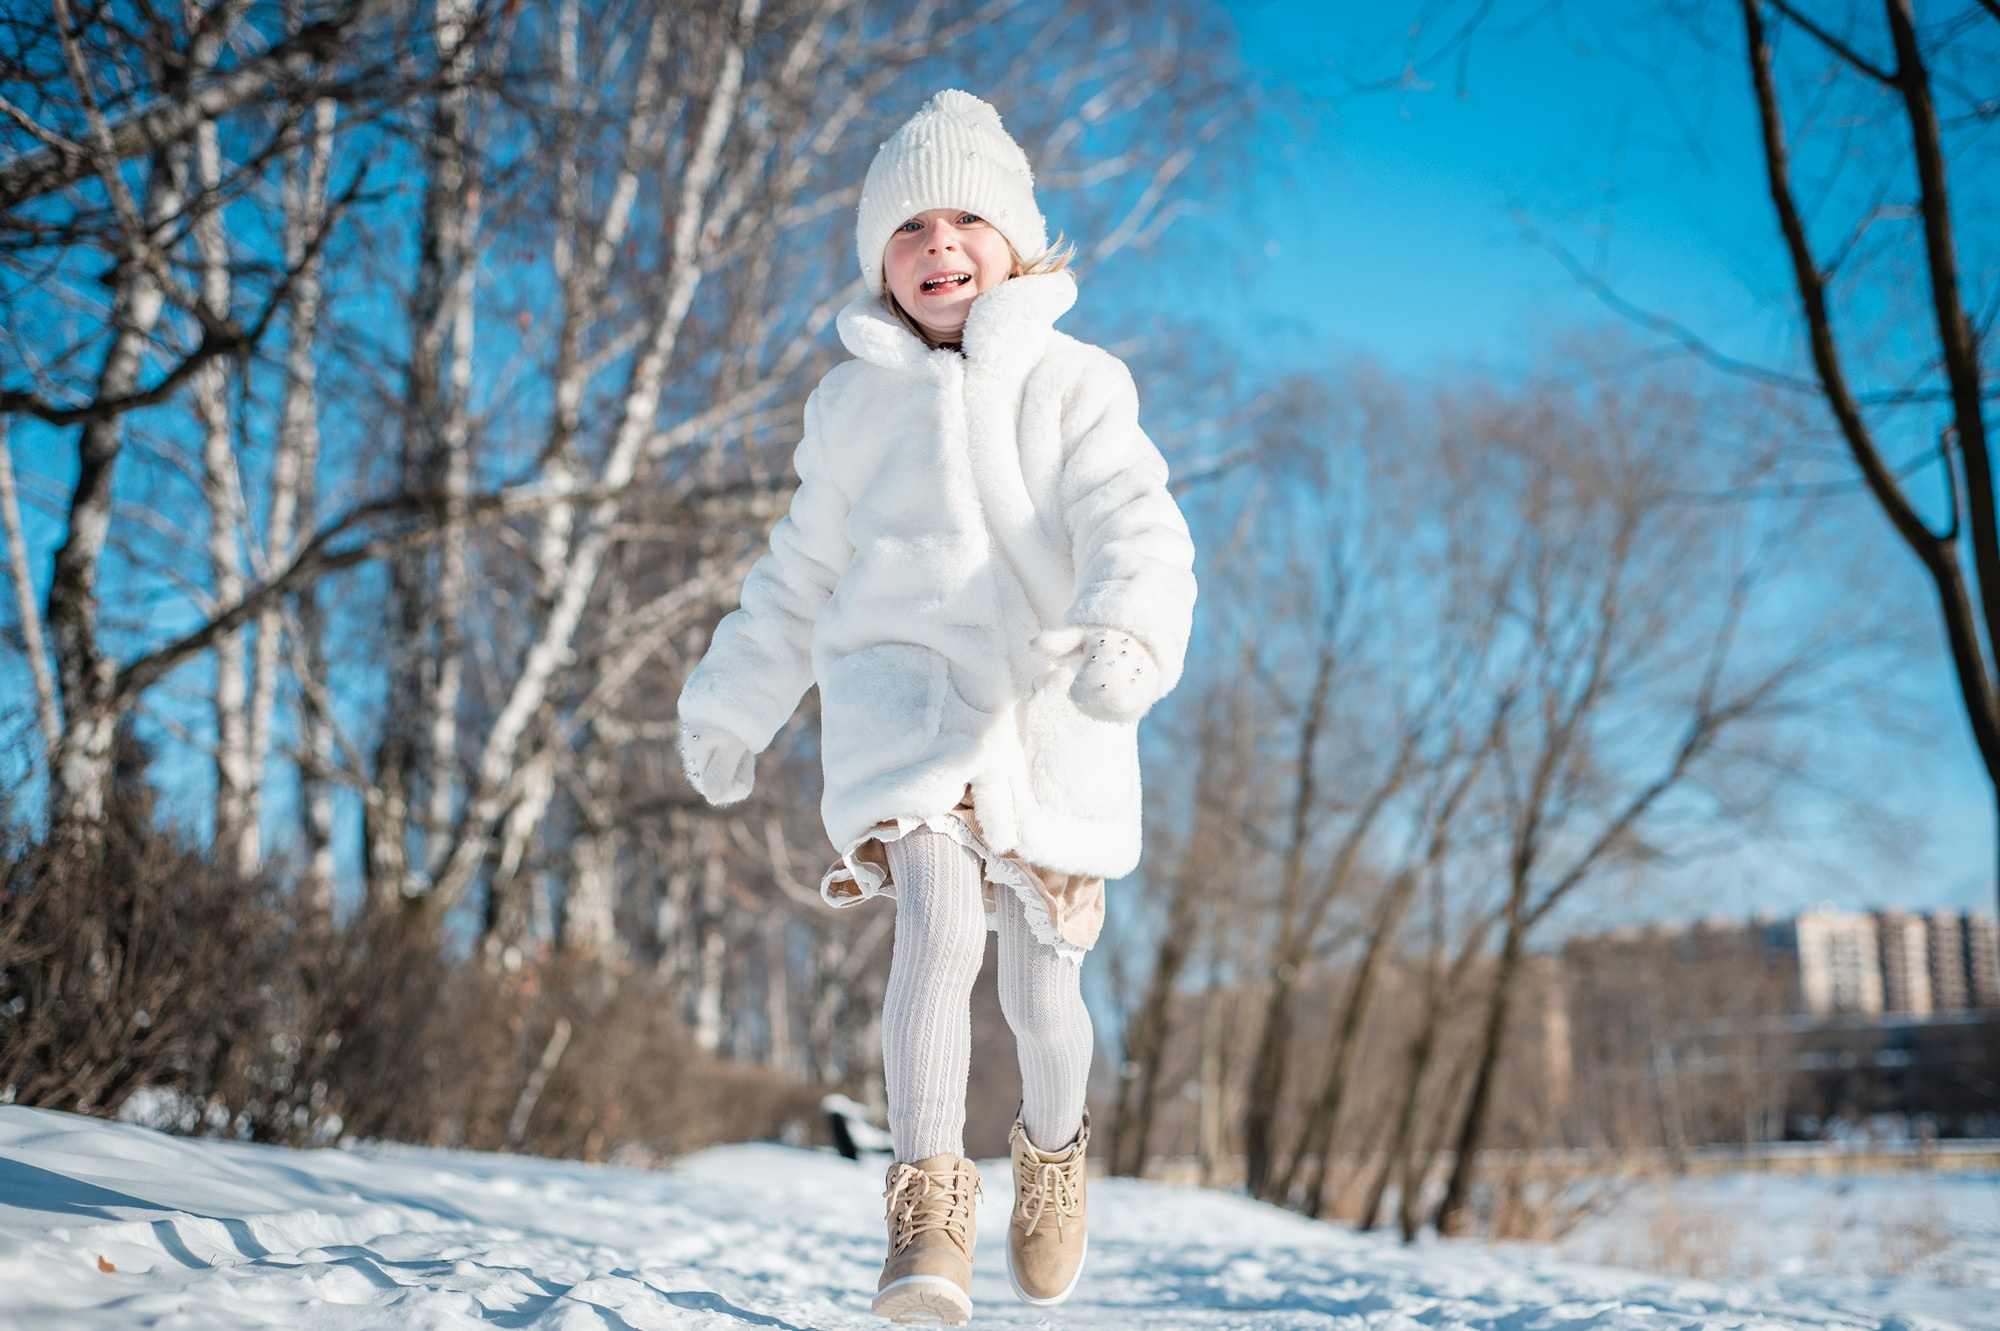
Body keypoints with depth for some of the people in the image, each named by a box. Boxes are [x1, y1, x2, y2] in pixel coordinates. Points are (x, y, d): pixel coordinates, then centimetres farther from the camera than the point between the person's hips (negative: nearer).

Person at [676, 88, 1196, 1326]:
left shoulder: (1075, 385, 3)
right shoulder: (854, 401, 12)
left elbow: (1138, 529, -12)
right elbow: (801, 577, 22)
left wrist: (1128, 634, -33)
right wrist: (732, 708, 25)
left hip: (1050, 718, 0)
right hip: (902, 694, 1)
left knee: (1043, 986, 8)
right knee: (940, 921, -25)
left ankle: (1055, 1146, 40)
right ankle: (929, 1212, -18)